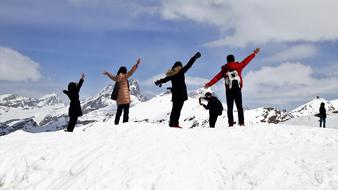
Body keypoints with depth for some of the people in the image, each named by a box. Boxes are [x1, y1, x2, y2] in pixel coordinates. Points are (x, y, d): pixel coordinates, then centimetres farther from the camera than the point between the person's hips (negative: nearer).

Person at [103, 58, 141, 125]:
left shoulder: (117, 78, 14)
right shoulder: (124, 76, -6)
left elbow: (112, 77, 34)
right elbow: (131, 71, -14)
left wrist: (107, 73, 54)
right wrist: (137, 64, -14)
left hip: (119, 99, 8)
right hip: (125, 98, -8)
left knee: (119, 112, 14)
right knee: (126, 112, -10)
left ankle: (116, 123, 16)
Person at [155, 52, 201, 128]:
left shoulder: (171, 74, 9)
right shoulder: (181, 71, -4)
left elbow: (165, 79, 19)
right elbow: (189, 65, -1)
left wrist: (159, 82, 40)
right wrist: (195, 57, 9)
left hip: (175, 93, 6)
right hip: (181, 93, -6)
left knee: (174, 108, 12)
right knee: (178, 108, -10)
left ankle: (171, 123, 13)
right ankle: (175, 123, -16)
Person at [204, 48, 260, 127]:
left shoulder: (224, 69, 6)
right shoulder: (238, 66, 6)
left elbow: (217, 77, 4)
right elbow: (246, 61, 14)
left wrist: (209, 84, 8)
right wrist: (254, 53, 24)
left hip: (229, 90, 0)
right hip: (237, 89, 0)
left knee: (230, 107, 2)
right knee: (239, 106, 4)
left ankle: (231, 124, -5)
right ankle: (241, 123, -4)